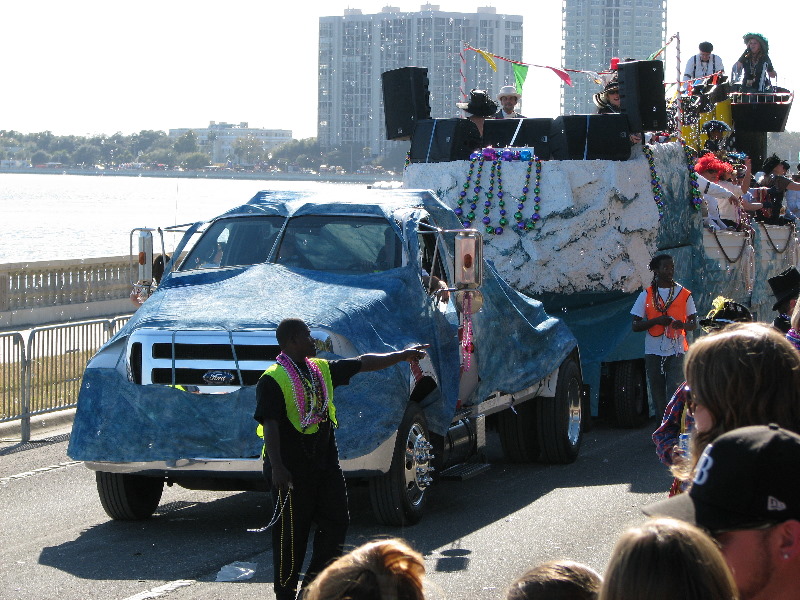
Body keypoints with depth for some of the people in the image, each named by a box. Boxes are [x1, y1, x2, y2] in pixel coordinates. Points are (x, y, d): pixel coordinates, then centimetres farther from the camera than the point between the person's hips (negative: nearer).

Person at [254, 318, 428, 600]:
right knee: (291, 532, -1)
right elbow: (269, 424, -19)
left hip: (325, 461, 8)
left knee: (335, 523, 10)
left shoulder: (322, 369, 11)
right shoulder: (272, 380, -13)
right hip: (292, 467, -8)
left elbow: (363, 363, 19)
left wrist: (403, 355, 20)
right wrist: (276, 466, -27)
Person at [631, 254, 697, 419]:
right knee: (658, 394, 4)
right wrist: (656, 320, -12)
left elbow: (693, 324, 11)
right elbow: (635, 325, 5)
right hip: (654, 352, 1)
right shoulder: (646, 295, 7)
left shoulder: (684, 294, 8)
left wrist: (683, 325, -14)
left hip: (677, 352, -1)